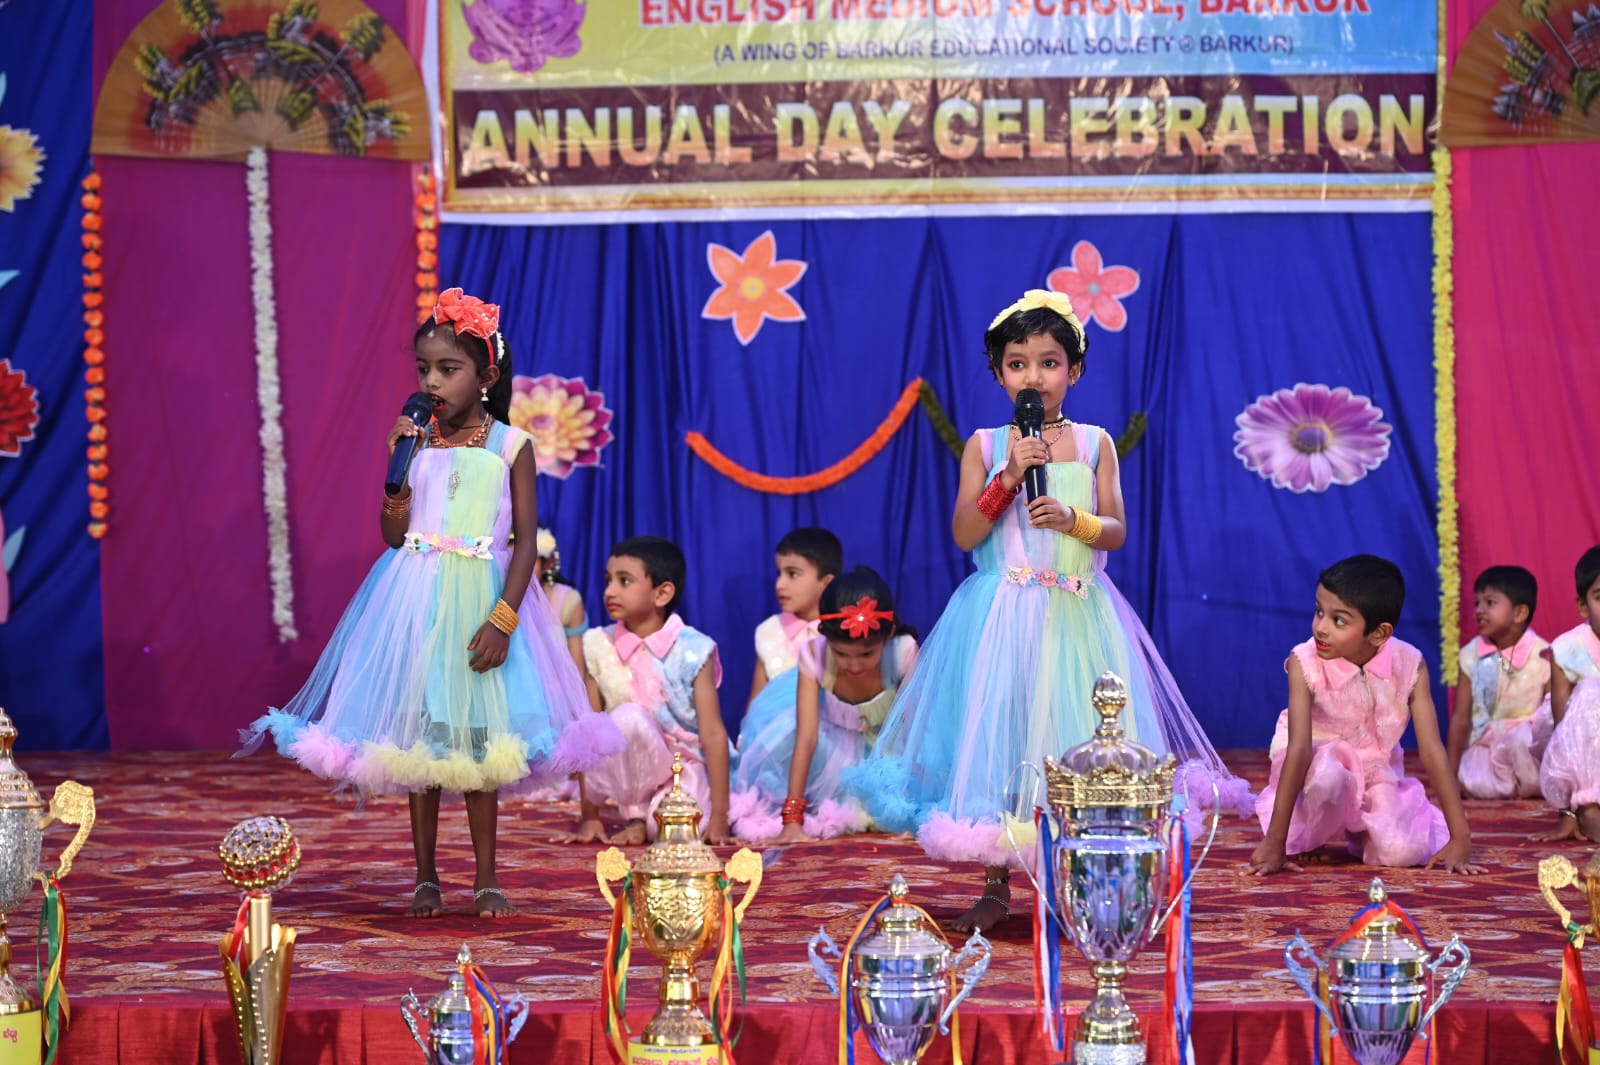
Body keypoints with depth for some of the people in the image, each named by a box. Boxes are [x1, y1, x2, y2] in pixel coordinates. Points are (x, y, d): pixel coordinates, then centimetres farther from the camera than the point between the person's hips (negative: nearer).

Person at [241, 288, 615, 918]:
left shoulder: (510, 445, -2)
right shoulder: (414, 440, 4)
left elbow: (526, 540, -4)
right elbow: (393, 535, 0)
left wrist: (503, 618, -14)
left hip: (482, 602, -2)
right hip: (417, 602, 2)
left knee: (477, 739, 3)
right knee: (419, 737, 5)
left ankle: (486, 880, 13)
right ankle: (426, 878, 15)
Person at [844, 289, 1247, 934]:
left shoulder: (1094, 444, 5)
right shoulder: (986, 446, 3)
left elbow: (1117, 531, 2)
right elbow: (963, 534, -4)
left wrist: (1072, 519, -16)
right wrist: (1008, 478, -14)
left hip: (1079, 617, 0)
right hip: (1002, 617, 0)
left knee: (1077, 744, -1)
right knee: (996, 737, 0)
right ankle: (996, 887, 9)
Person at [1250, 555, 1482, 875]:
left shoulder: (1409, 665, -16)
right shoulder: (1305, 664, -22)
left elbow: (1433, 752, -17)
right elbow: (1299, 750, -28)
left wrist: (1460, 838, -20)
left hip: (1379, 774, 3)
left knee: (1403, 851, -25)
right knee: (1328, 774, -39)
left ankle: (1357, 830, 10)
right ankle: (1306, 839, -7)